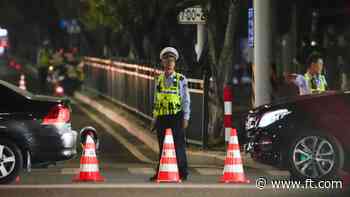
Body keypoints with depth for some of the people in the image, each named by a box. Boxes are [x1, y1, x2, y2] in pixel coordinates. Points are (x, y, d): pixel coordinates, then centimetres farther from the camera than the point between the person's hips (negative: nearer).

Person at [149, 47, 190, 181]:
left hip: (176, 117, -4)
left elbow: (186, 100, 0)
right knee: (162, 147, 5)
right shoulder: (159, 80, 11)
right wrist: (155, 118, 12)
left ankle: (182, 174, 1)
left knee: (178, 145, -4)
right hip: (162, 118, 4)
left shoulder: (181, 79, 1)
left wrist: (185, 118, -6)